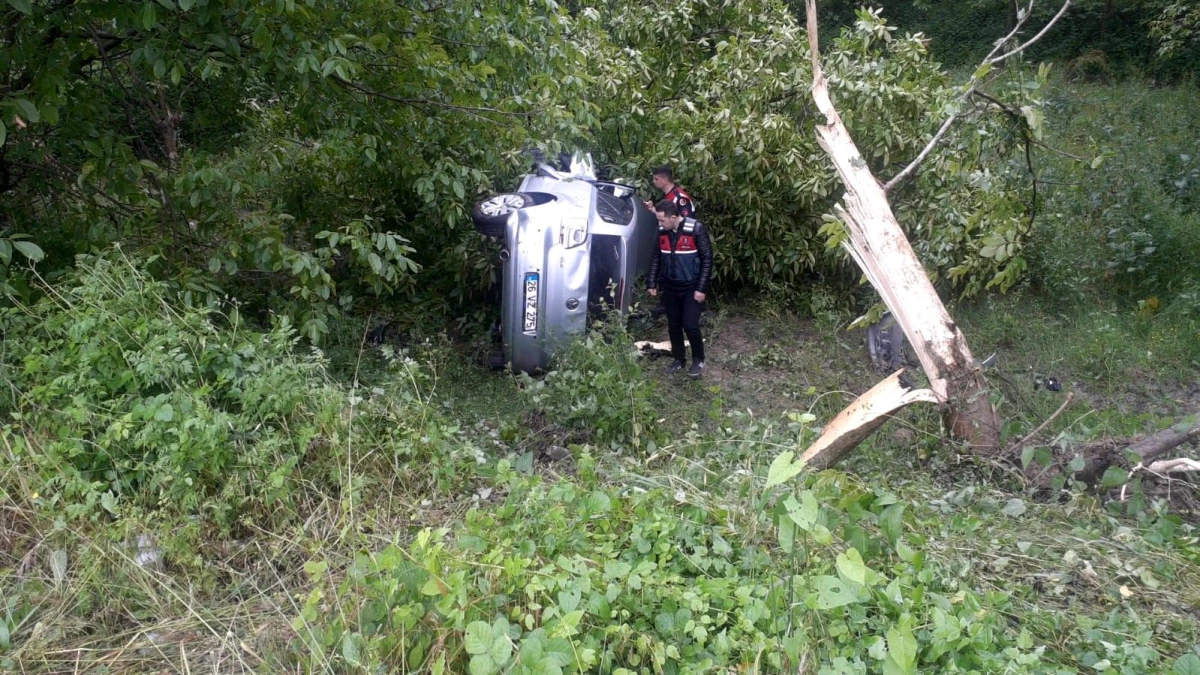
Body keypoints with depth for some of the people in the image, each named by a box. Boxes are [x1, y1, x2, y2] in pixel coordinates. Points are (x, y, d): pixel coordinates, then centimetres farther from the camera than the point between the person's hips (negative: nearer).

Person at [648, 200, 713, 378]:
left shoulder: (696, 229, -19)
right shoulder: (661, 231, -4)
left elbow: (707, 259, -13)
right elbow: (656, 258, 9)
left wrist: (701, 288, -15)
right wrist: (653, 283, 7)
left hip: (691, 287, -5)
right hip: (670, 287, 5)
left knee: (690, 325, -6)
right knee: (673, 326, 11)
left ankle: (698, 360, 16)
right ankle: (679, 359, 28)